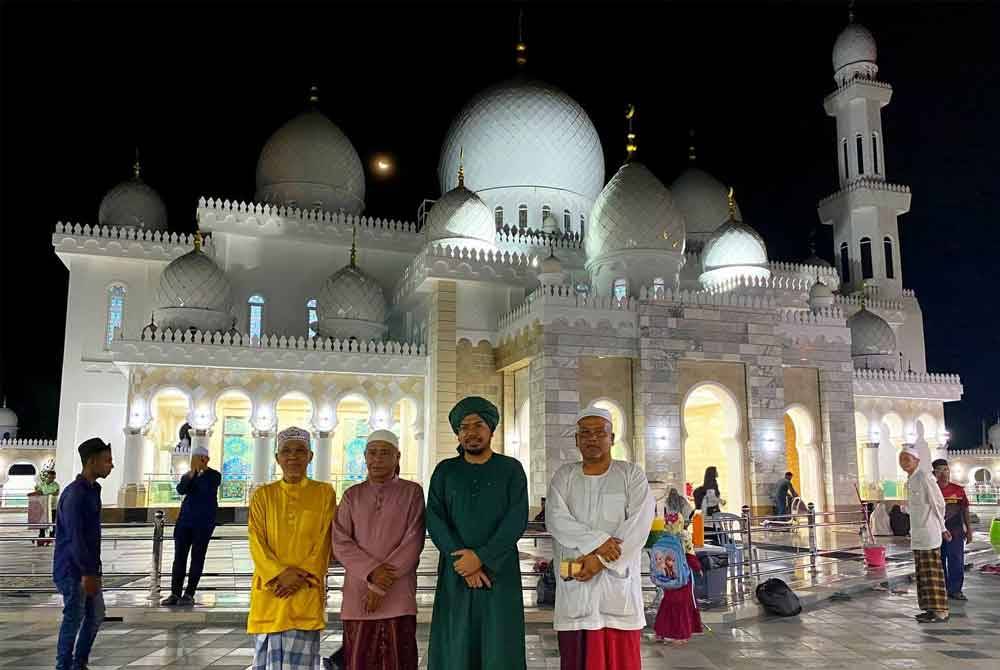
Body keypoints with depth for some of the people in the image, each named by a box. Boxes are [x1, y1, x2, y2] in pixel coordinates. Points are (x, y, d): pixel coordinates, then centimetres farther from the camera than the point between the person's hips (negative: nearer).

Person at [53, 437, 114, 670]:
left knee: (96, 616, 16)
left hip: (88, 568, 9)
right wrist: (88, 573, -20)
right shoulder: (74, 494, -20)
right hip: (73, 570, -9)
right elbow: (75, 539, -22)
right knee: (73, 620, 2)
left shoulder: (93, 490, 9)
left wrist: (94, 569, 15)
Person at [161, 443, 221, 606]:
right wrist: (191, 475, -22)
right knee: (179, 556, -1)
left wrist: (201, 471, -21)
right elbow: (181, 489, -8)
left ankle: (189, 594, 2)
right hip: (185, 519, 4)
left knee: (197, 557, -1)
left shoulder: (214, 475, 1)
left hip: (204, 521, -3)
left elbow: (207, 489, -18)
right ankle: (175, 593, 2)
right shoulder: (187, 475, 12)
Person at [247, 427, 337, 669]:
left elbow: (323, 543, 0)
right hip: (270, 591, 2)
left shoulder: (324, 493, 5)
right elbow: (256, 542, 0)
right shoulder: (262, 495, 9)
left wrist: (301, 577, -12)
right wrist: (280, 574, -14)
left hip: (307, 592, -1)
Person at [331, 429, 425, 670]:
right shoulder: (352, 495, 11)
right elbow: (341, 543, 2)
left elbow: (413, 542, -4)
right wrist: (371, 572, -13)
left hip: (398, 596, -2)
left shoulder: (412, 492, 4)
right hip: (357, 596, 2)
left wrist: (381, 584, -10)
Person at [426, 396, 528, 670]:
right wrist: (461, 560, -12)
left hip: (500, 571, -1)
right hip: (455, 574, 1)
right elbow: (434, 519, 1)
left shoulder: (511, 469, 6)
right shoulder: (445, 470, 10)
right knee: (455, 648, -1)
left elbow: (517, 519, -5)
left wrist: (482, 557, -15)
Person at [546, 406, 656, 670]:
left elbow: (639, 523, -8)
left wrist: (601, 559, -15)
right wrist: (597, 541, -19)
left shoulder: (631, 474, 5)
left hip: (618, 583, -1)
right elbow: (556, 519, -6)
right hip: (575, 584, 1)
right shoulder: (564, 476, 9)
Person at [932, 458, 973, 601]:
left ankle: (955, 590, 11)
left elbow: (965, 511, 8)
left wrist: (969, 530, 6)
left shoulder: (958, 490, 4)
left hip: (956, 533, 1)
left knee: (956, 562, 1)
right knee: (938, 562, 7)